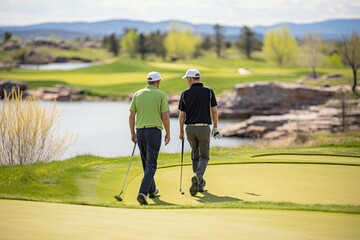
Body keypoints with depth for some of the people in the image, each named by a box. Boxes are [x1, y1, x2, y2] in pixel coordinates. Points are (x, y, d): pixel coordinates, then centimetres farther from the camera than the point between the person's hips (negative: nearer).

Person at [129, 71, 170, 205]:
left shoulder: (138, 94, 6)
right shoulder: (161, 95, -3)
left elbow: (131, 115, 3)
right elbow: (165, 116, -6)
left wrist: (132, 133, 11)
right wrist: (168, 133, 5)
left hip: (140, 131, 4)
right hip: (154, 131, -4)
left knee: (146, 162, 19)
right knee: (151, 165, -5)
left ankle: (152, 190, 32)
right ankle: (142, 193, -22)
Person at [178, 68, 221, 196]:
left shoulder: (185, 93, 0)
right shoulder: (208, 91, -3)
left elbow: (182, 115, 3)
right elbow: (214, 111, -3)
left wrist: (181, 131, 14)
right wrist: (215, 127, 9)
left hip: (190, 128, 2)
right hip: (204, 128, -2)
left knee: (195, 156, 17)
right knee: (204, 156, 4)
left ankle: (200, 183, 21)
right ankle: (197, 176, -24)